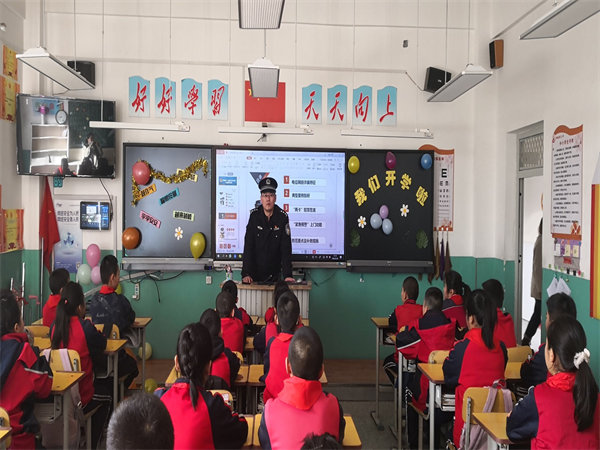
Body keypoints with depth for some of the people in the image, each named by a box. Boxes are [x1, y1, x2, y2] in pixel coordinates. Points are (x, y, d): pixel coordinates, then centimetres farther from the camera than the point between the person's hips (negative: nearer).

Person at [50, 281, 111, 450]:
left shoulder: (55, 327, -5)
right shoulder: (86, 327, -19)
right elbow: (101, 346, -2)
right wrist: (97, 333, 16)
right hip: (79, 395, -5)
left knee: (99, 384, 32)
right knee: (106, 393, 27)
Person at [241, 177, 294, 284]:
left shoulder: (283, 217, -10)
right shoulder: (254, 215, -9)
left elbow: (286, 248, -11)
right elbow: (248, 247, -12)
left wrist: (287, 275, -19)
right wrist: (246, 274, -21)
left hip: (274, 274, 0)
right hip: (254, 273, 0)